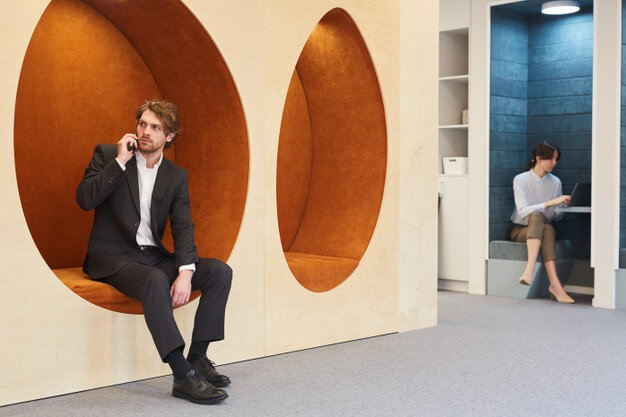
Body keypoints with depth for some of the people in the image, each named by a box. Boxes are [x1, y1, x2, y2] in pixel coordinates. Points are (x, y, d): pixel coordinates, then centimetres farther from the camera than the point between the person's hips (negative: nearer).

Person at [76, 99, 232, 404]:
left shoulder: (176, 176, 8)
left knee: (220, 272, -12)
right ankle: (183, 376, -35)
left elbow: (183, 228, -2)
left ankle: (198, 357, -8)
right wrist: (119, 161, -17)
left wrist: (185, 272, -18)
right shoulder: (108, 154, 0)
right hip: (113, 257, -5)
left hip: (154, 257, 5)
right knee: (155, 281, -36)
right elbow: (84, 199, -15)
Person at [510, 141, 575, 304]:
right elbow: (522, 211, -21)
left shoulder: (555, 182, 5)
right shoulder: (520, 180, -7)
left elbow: (556, 217, 10)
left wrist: (564, 208, -13)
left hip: (542, 229, 3)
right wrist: (551, 203, -29)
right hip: (520, 230, -3)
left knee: (548, 228, -35)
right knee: (537, 215, -37)